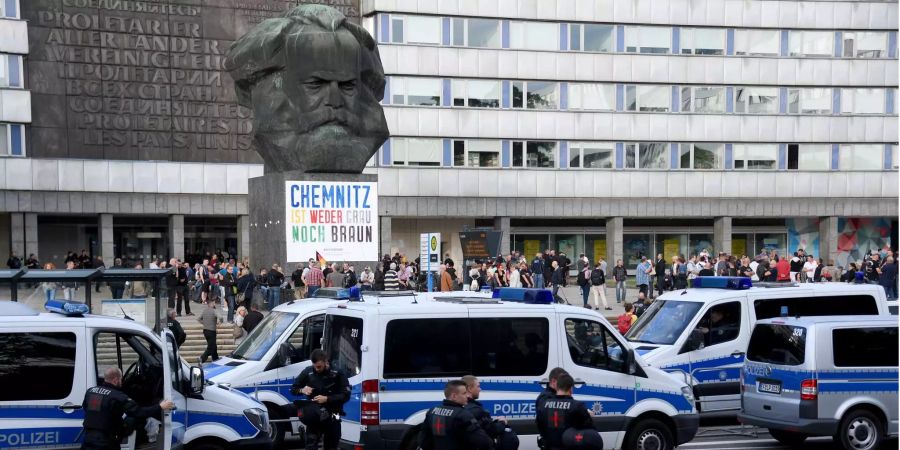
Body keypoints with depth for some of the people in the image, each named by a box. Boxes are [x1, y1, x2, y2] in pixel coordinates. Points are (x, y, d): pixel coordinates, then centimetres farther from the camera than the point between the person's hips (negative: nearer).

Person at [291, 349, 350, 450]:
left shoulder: (337, 373, -9)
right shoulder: (308, 372, 0)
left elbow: (345, 396, -12)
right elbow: (293, 389, 9)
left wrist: (326, 399, -22)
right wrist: (302, 390, -14)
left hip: (331, 417, -1)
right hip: (314, 416, 1)